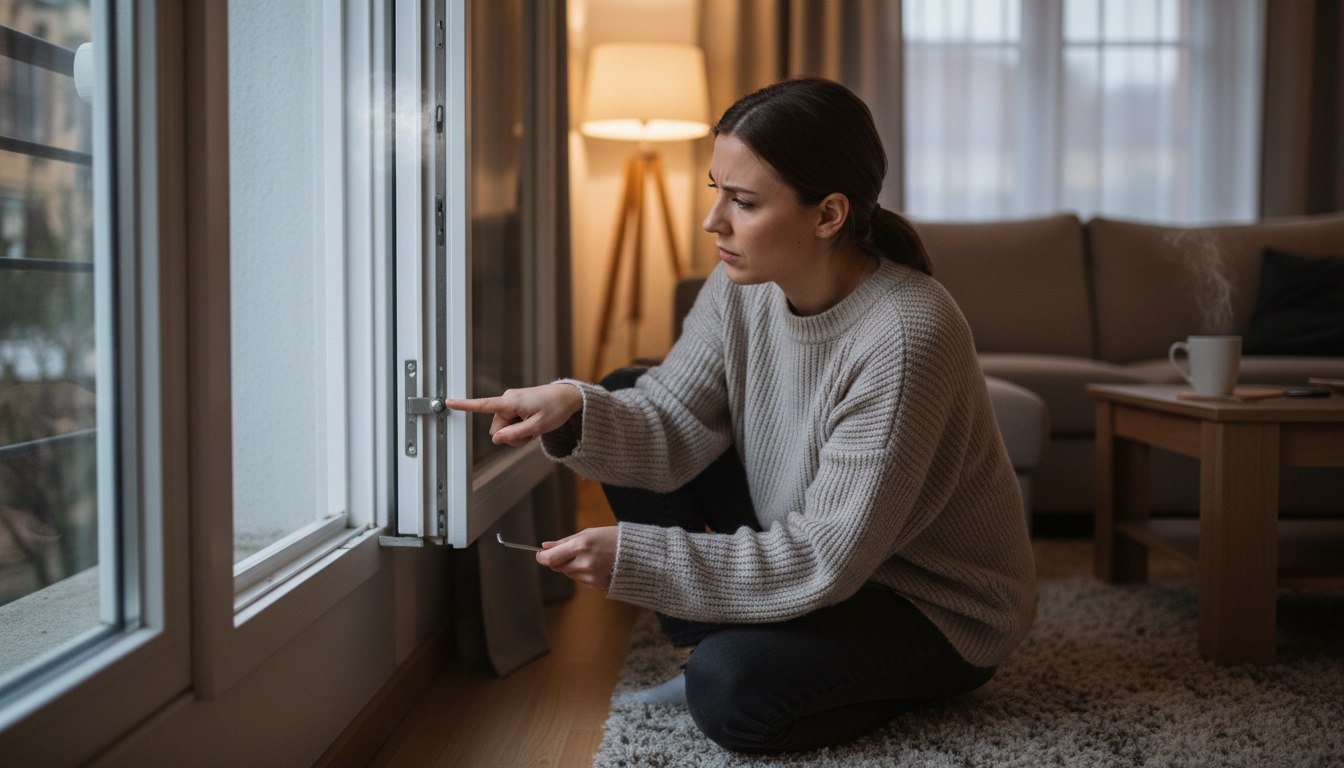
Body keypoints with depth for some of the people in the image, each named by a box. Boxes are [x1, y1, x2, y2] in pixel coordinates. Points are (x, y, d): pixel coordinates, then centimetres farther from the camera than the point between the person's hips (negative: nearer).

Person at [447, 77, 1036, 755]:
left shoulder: (903, 338, -33)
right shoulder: (743, 284, -11)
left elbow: (827, 562, -30)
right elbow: (671, 429, -10)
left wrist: (633, 558, -32)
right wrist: (574, 410, -31)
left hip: (939, 604, -7)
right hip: (807, 545, 7)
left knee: (733, 694, -31)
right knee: (630, 398, -3)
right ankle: (713, 642, 7)